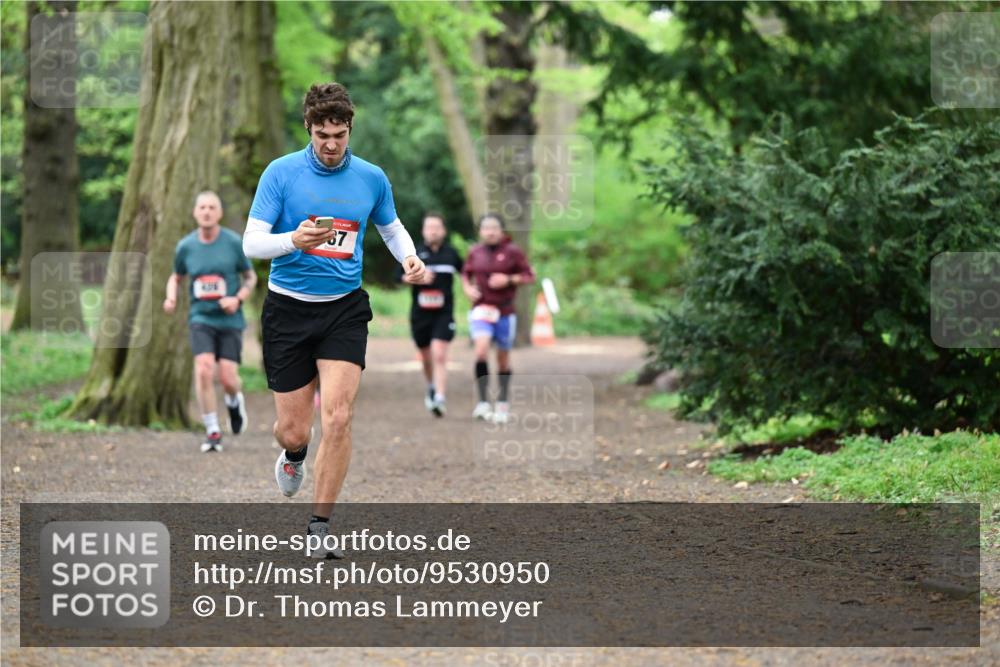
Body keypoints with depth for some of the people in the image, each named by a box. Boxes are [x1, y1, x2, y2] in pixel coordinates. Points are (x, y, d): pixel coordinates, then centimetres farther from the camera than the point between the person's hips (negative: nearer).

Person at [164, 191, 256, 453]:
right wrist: (171, 297, -3)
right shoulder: (186, 246, 1)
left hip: (229, 320, -1)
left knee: (228, 379, -7)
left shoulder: (233, 242, -4)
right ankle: (212, 431, -7)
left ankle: (235, 401, 32)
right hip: (201, 317, 1)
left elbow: (250, 277, 6)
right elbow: (176, 277, 17)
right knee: (204, 370, -19)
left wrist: (238, 298, -12)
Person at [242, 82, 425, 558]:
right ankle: (294, 456, 42)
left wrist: (409, 257, 0)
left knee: (337, 419, -14)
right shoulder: (281, 172, -6)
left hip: (344, 309, 1)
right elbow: (252, 242, -10)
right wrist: (294, 240, -30)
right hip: (288, 308, -1)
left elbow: (391, 227, 21)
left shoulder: (371, 178, 2)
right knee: (293, 429, 2)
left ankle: (319, 528, -2)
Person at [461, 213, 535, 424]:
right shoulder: (475, 252, 4)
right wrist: (467, 288, -1)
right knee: (481, 348, -22)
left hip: (505, 312, 0)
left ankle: (502, 403, 27)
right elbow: (466, 274, 19)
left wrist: (509, 280, -16)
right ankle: (483, 402, -21)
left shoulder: (513, 252, -3)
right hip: (481, 309, 0)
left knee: (503, 358, 9)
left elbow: (529, 276, -1)